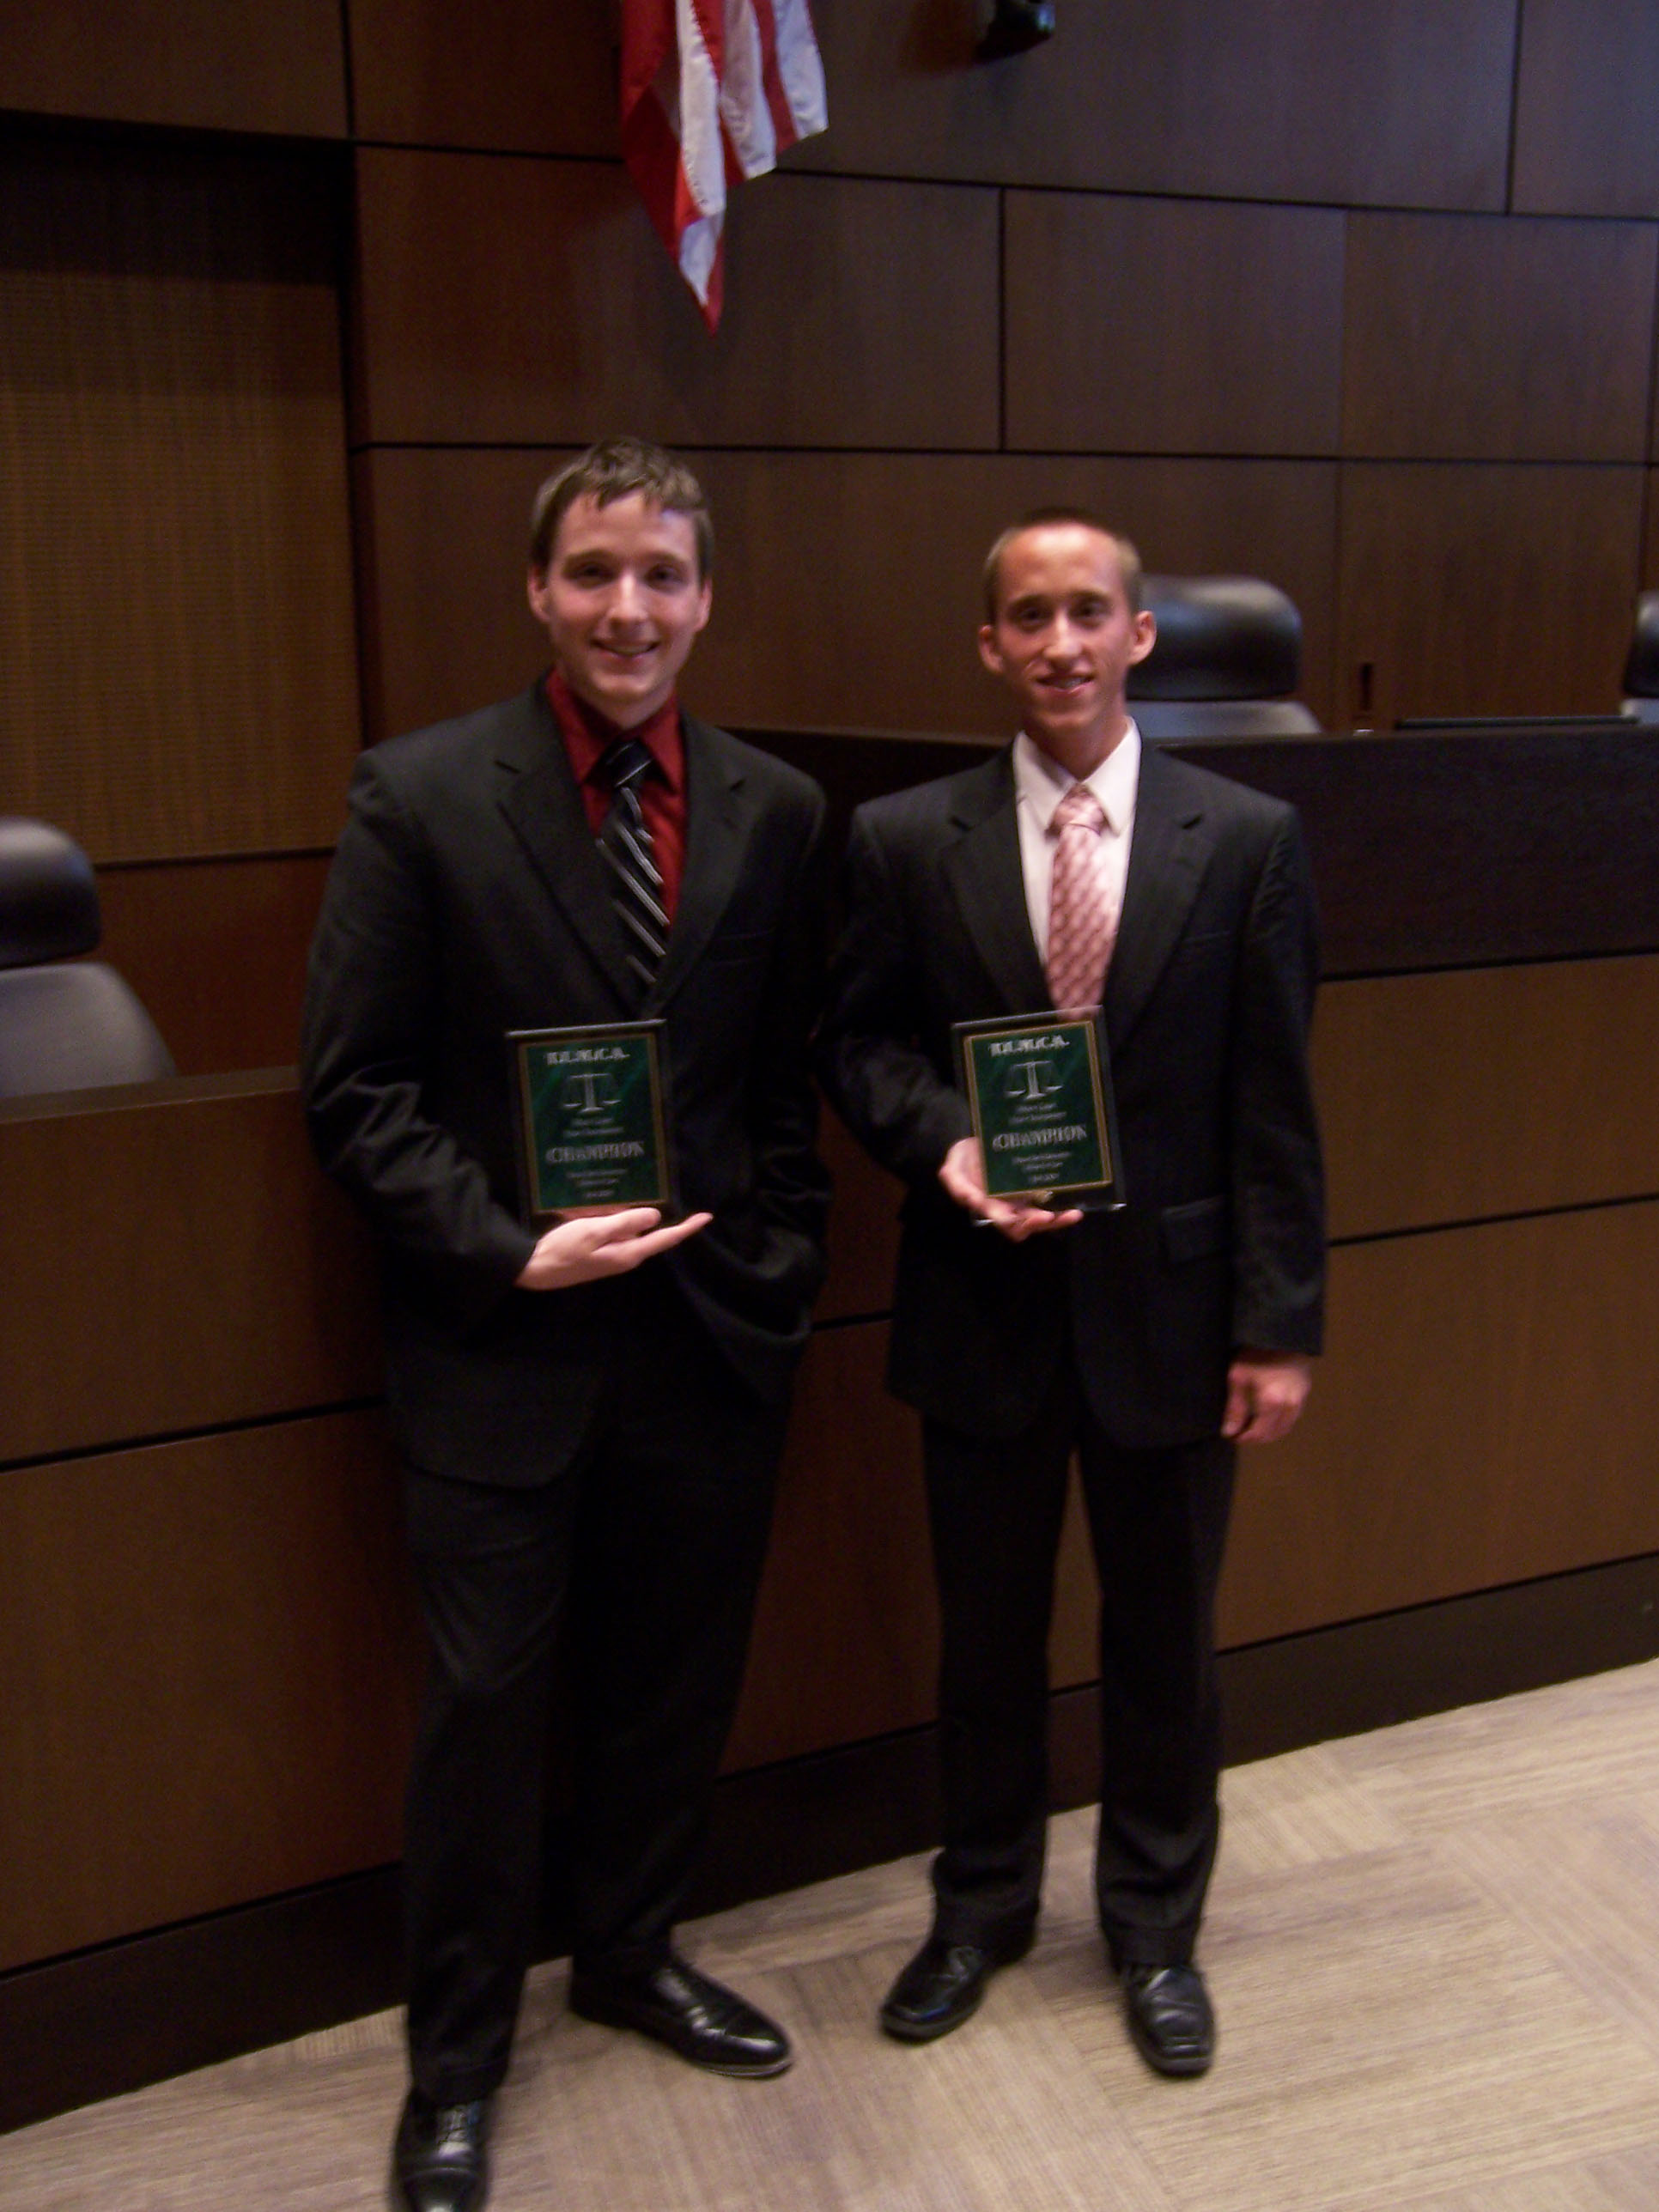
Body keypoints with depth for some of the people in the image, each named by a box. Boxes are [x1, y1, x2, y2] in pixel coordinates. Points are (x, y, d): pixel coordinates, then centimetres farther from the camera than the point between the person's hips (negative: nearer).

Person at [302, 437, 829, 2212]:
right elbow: (355, 1087, -8)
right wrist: (506, 1251, -16)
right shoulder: (420, 795, -7)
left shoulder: (775, 811, 3)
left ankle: (630, 1953, 43)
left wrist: (779, 1263, 1)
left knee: (674, 1679, 18)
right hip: (500, 1338, -3)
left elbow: (790, 1076, 9)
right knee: (485, 1699, 9)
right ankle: (455, 2052, 31)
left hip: (711, 1330, 4)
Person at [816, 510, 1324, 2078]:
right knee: (987, 1634, 17)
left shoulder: (1246, 841, -5)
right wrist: (945, 1143, -16)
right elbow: (856, 1040, 4)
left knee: (1163, 1637, 15)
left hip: (1168, 1301, 0)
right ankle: (981, 1907, 41)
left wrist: (1279, 1322, -6)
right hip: (984, 1304, 1)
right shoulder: (904, 841, -3)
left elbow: (1271, 1106, -5)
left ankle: (1155, 1929, 38)